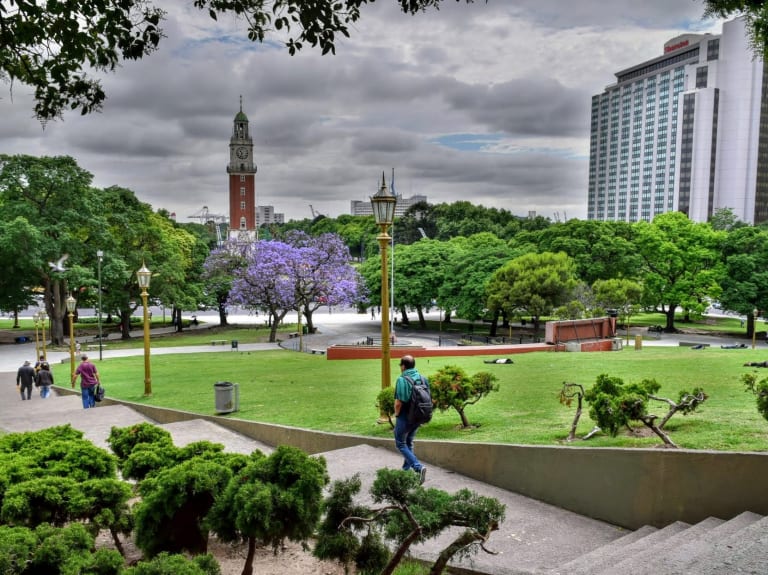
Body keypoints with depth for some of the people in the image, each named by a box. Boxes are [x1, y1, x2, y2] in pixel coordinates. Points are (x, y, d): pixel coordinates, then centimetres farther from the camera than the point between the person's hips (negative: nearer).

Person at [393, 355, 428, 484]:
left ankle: (418, 467, -10)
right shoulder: (424, 379, 2)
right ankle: (406, 470, 30)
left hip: (405, 417, -6)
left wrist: (396, 414, -4)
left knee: (400, 444, 7)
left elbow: (398, 402, -21)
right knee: (409, 443, 22)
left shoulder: (402, 380, -18)